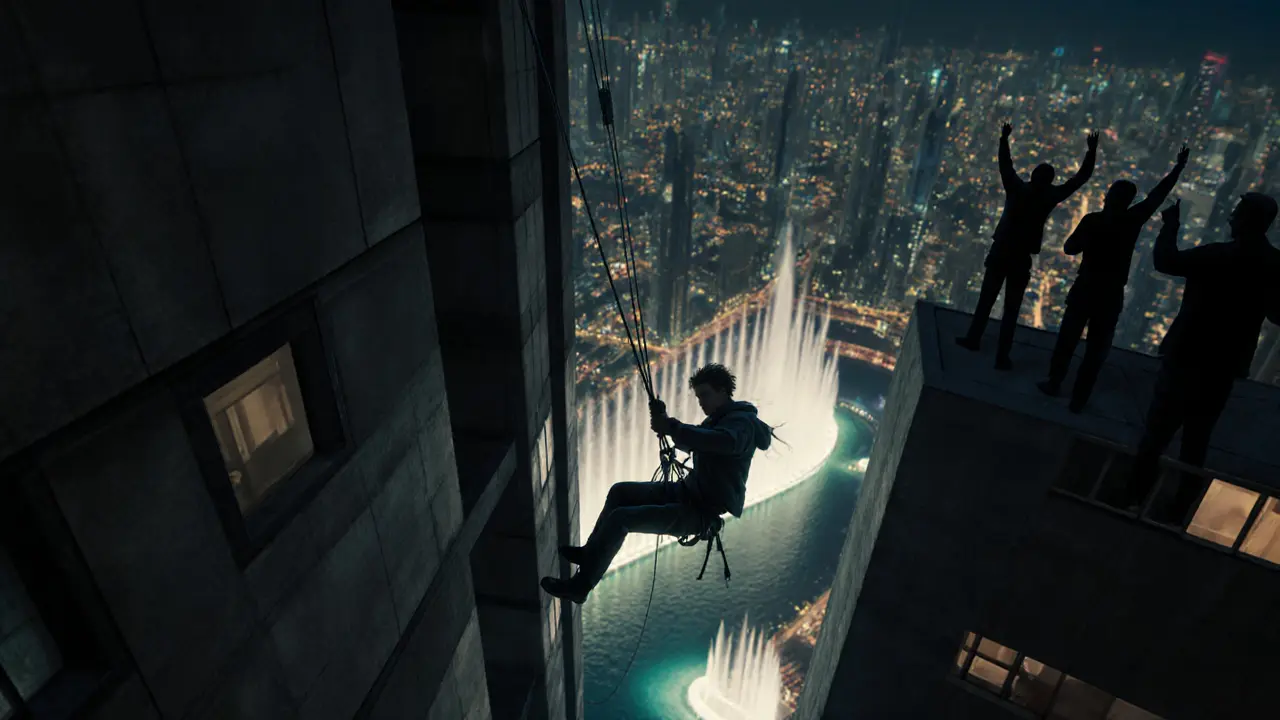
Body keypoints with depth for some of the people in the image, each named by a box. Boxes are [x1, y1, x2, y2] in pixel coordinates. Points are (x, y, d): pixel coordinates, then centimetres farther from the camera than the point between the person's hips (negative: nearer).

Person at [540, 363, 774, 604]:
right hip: (689, 493, 10)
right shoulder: (719, 419, 13)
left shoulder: (741, 422, -18)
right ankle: (590, 552, 23)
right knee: (620, 492, 10)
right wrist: (666, 424, -3)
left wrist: (672, 427, -41)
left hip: (704, 512, -10)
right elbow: (687, 443, 18)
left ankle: (580, 586, -5)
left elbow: (725, 442, -42)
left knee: (621, 517, -17)